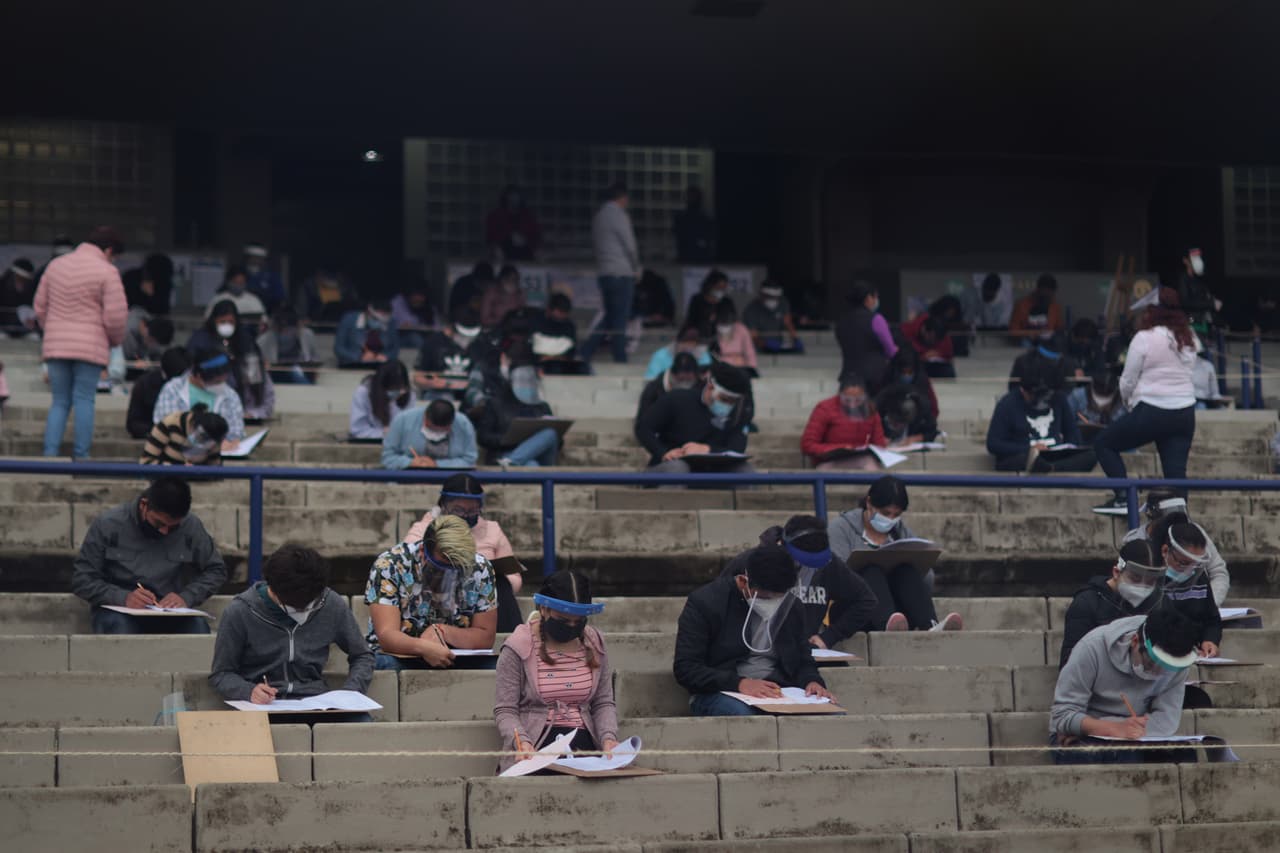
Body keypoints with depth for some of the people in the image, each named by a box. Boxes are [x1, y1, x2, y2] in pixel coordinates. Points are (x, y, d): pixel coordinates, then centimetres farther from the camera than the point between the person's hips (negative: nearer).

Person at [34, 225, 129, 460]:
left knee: (59, 402, 9)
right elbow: (116, 316, -10)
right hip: (91, 347, -4)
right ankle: (81, 455, 0)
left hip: (56, 344, 4)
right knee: (84, 401, 1)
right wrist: (115, 340, 8)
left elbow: (40, 307, 14)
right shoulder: (106, 272, -6)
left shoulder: (56, 265, 11)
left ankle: (50, 453, 0)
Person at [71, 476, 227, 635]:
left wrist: (186, 597, -12)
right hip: (119, 612, -1)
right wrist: (123, 597, -22)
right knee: (117, 626, -37)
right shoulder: (108, 525, -7)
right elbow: (81, 579, -5)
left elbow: (216, 570, 8)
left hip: (170, 614, 1)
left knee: (197, 626, -31)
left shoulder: (191, 527, -2)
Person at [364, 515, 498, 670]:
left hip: (455, 660, 2)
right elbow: (386, 635, -23)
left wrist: (442, 632, -20)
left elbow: (485, 638, -2)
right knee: (386, 664, -37)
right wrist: (424, 647, -44)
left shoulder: (480, 569, -7)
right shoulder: (390, 565, -16)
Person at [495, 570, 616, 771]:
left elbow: (604, 703, 14)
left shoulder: (593, 644, 11)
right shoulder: (518, 647, -2)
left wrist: (608, 737, -6)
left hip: (584, 743, 3)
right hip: (534, 750, -3)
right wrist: (521, 741, -21)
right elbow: (504, 710, -2)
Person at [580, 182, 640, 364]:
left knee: (610, 318, 15)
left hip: (603, 273, 8)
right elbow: (630, 245, -11)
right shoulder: (619, 216, -10)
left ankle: (585, 351, 4)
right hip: (621, 273, -8)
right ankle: (620, 360, -2)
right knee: (620, 320, -3)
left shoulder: (599, 216, 14)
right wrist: (636, 268, 7)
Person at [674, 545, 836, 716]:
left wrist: (812, 681, -5)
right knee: (742, 715, -40)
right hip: (720, 694, -3)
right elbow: (685, 668, -9)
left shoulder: (790, 607, 13)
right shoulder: (704, 602, -3)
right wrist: (739, 683, -24)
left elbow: (803, 662, 21)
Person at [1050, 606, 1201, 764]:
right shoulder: (1094, 647, -20)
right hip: (1081, 740, -3)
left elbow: (1167, 720, -18)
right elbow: (1062, 715, -20)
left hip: (1132, 745, 3)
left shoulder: (1177, 663, -12)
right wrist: (1116, 729, -38)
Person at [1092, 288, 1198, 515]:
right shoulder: (1188, 341, 9)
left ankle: (1123, 498, -3)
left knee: (1104, 444, 9)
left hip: (1152, 411, -6)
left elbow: (1128, 381, -4)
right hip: (1185, 413, 6)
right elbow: (1188, 374, 11)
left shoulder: (1144, 338, -8)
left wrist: (1129, 401, 16)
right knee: (1176, 470, 4)